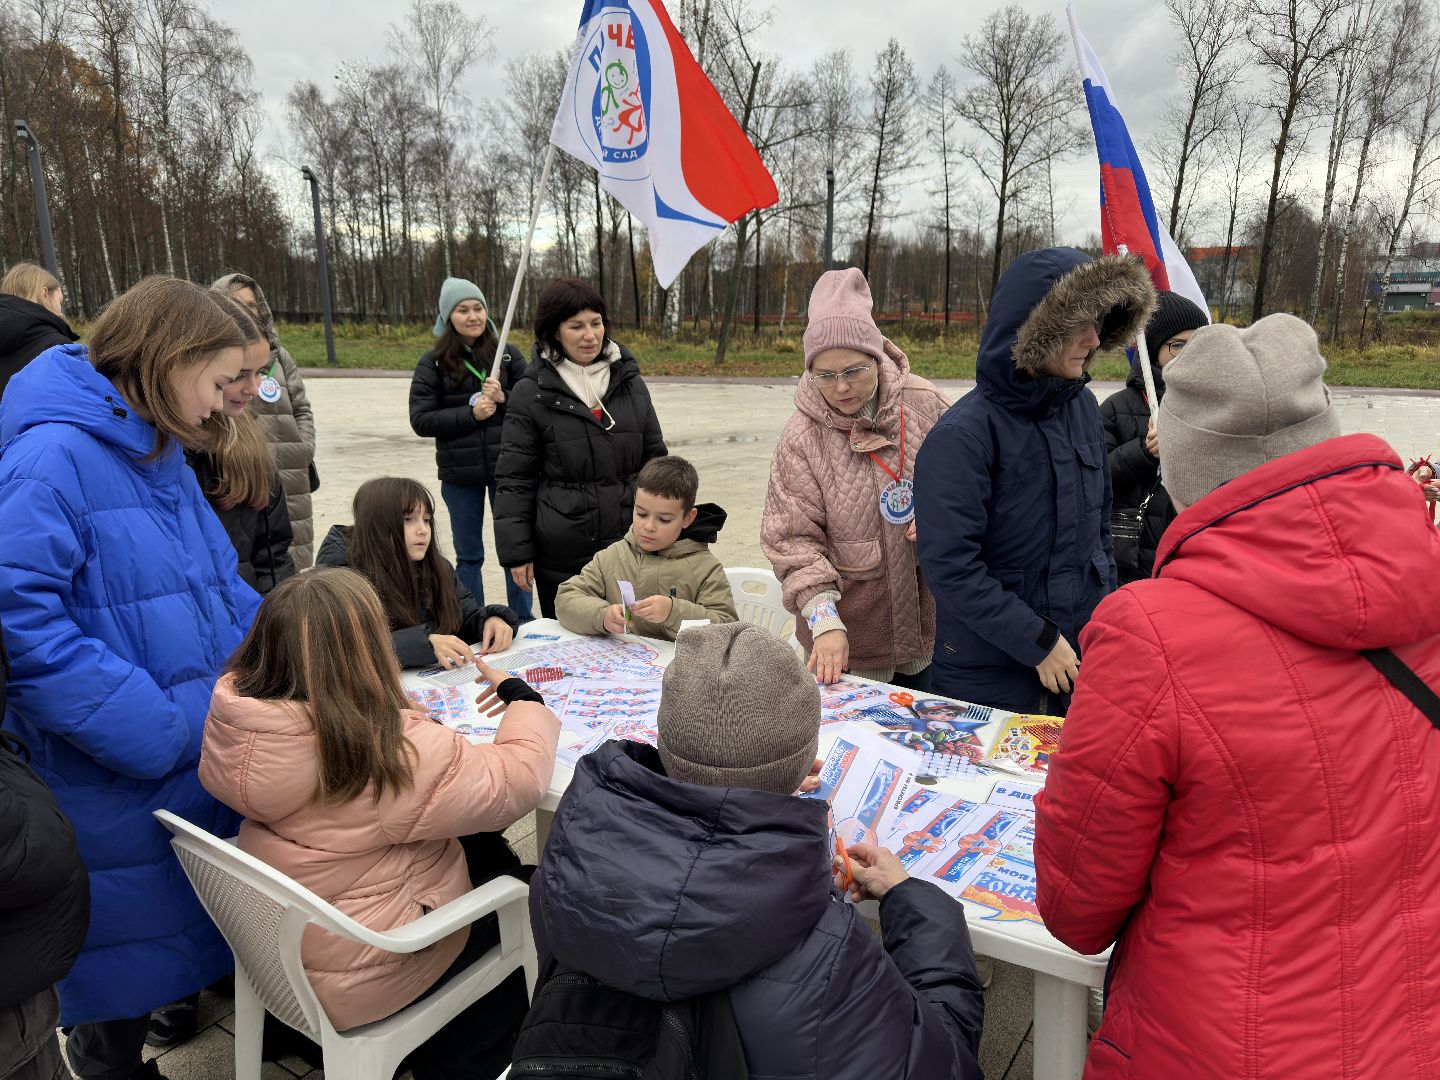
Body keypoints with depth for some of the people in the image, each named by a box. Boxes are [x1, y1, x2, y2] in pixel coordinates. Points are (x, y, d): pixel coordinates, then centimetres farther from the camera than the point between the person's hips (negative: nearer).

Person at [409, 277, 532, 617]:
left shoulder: (507, 354, 1)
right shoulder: (433, 363, -1)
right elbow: (420, 420, -6)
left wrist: (503, 398, -17)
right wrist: (470, 413, -16)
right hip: (459, 474, 0)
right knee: (468, 555, 12)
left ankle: (523, 622, 23)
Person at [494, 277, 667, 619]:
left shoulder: (630, 383, 8)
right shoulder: (531, 394, -2)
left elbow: (655, 460, 14)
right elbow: (515, 480, -1)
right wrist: (517, 552, -3)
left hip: (629, 545, 3)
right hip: (561, 556, -3)